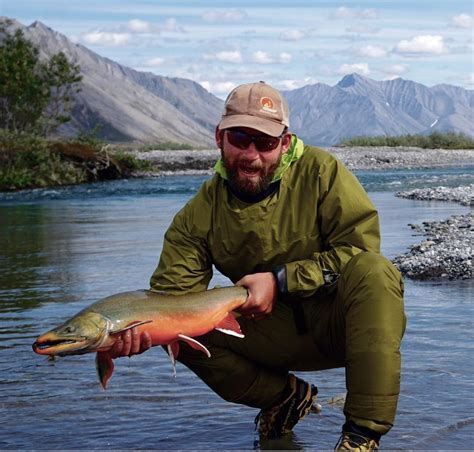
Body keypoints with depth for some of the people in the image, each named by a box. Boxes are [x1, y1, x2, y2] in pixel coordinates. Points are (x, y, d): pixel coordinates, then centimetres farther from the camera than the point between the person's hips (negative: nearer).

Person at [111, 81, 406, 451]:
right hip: (278, 333, 3)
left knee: (373, 270, -34)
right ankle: (286, 396, 6)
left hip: (337, 321, -3)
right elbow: (171, 291, -10)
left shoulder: (321, 171, -12)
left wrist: (280, 280, -21)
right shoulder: (201, 213, -5)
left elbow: (360, 249, -16)